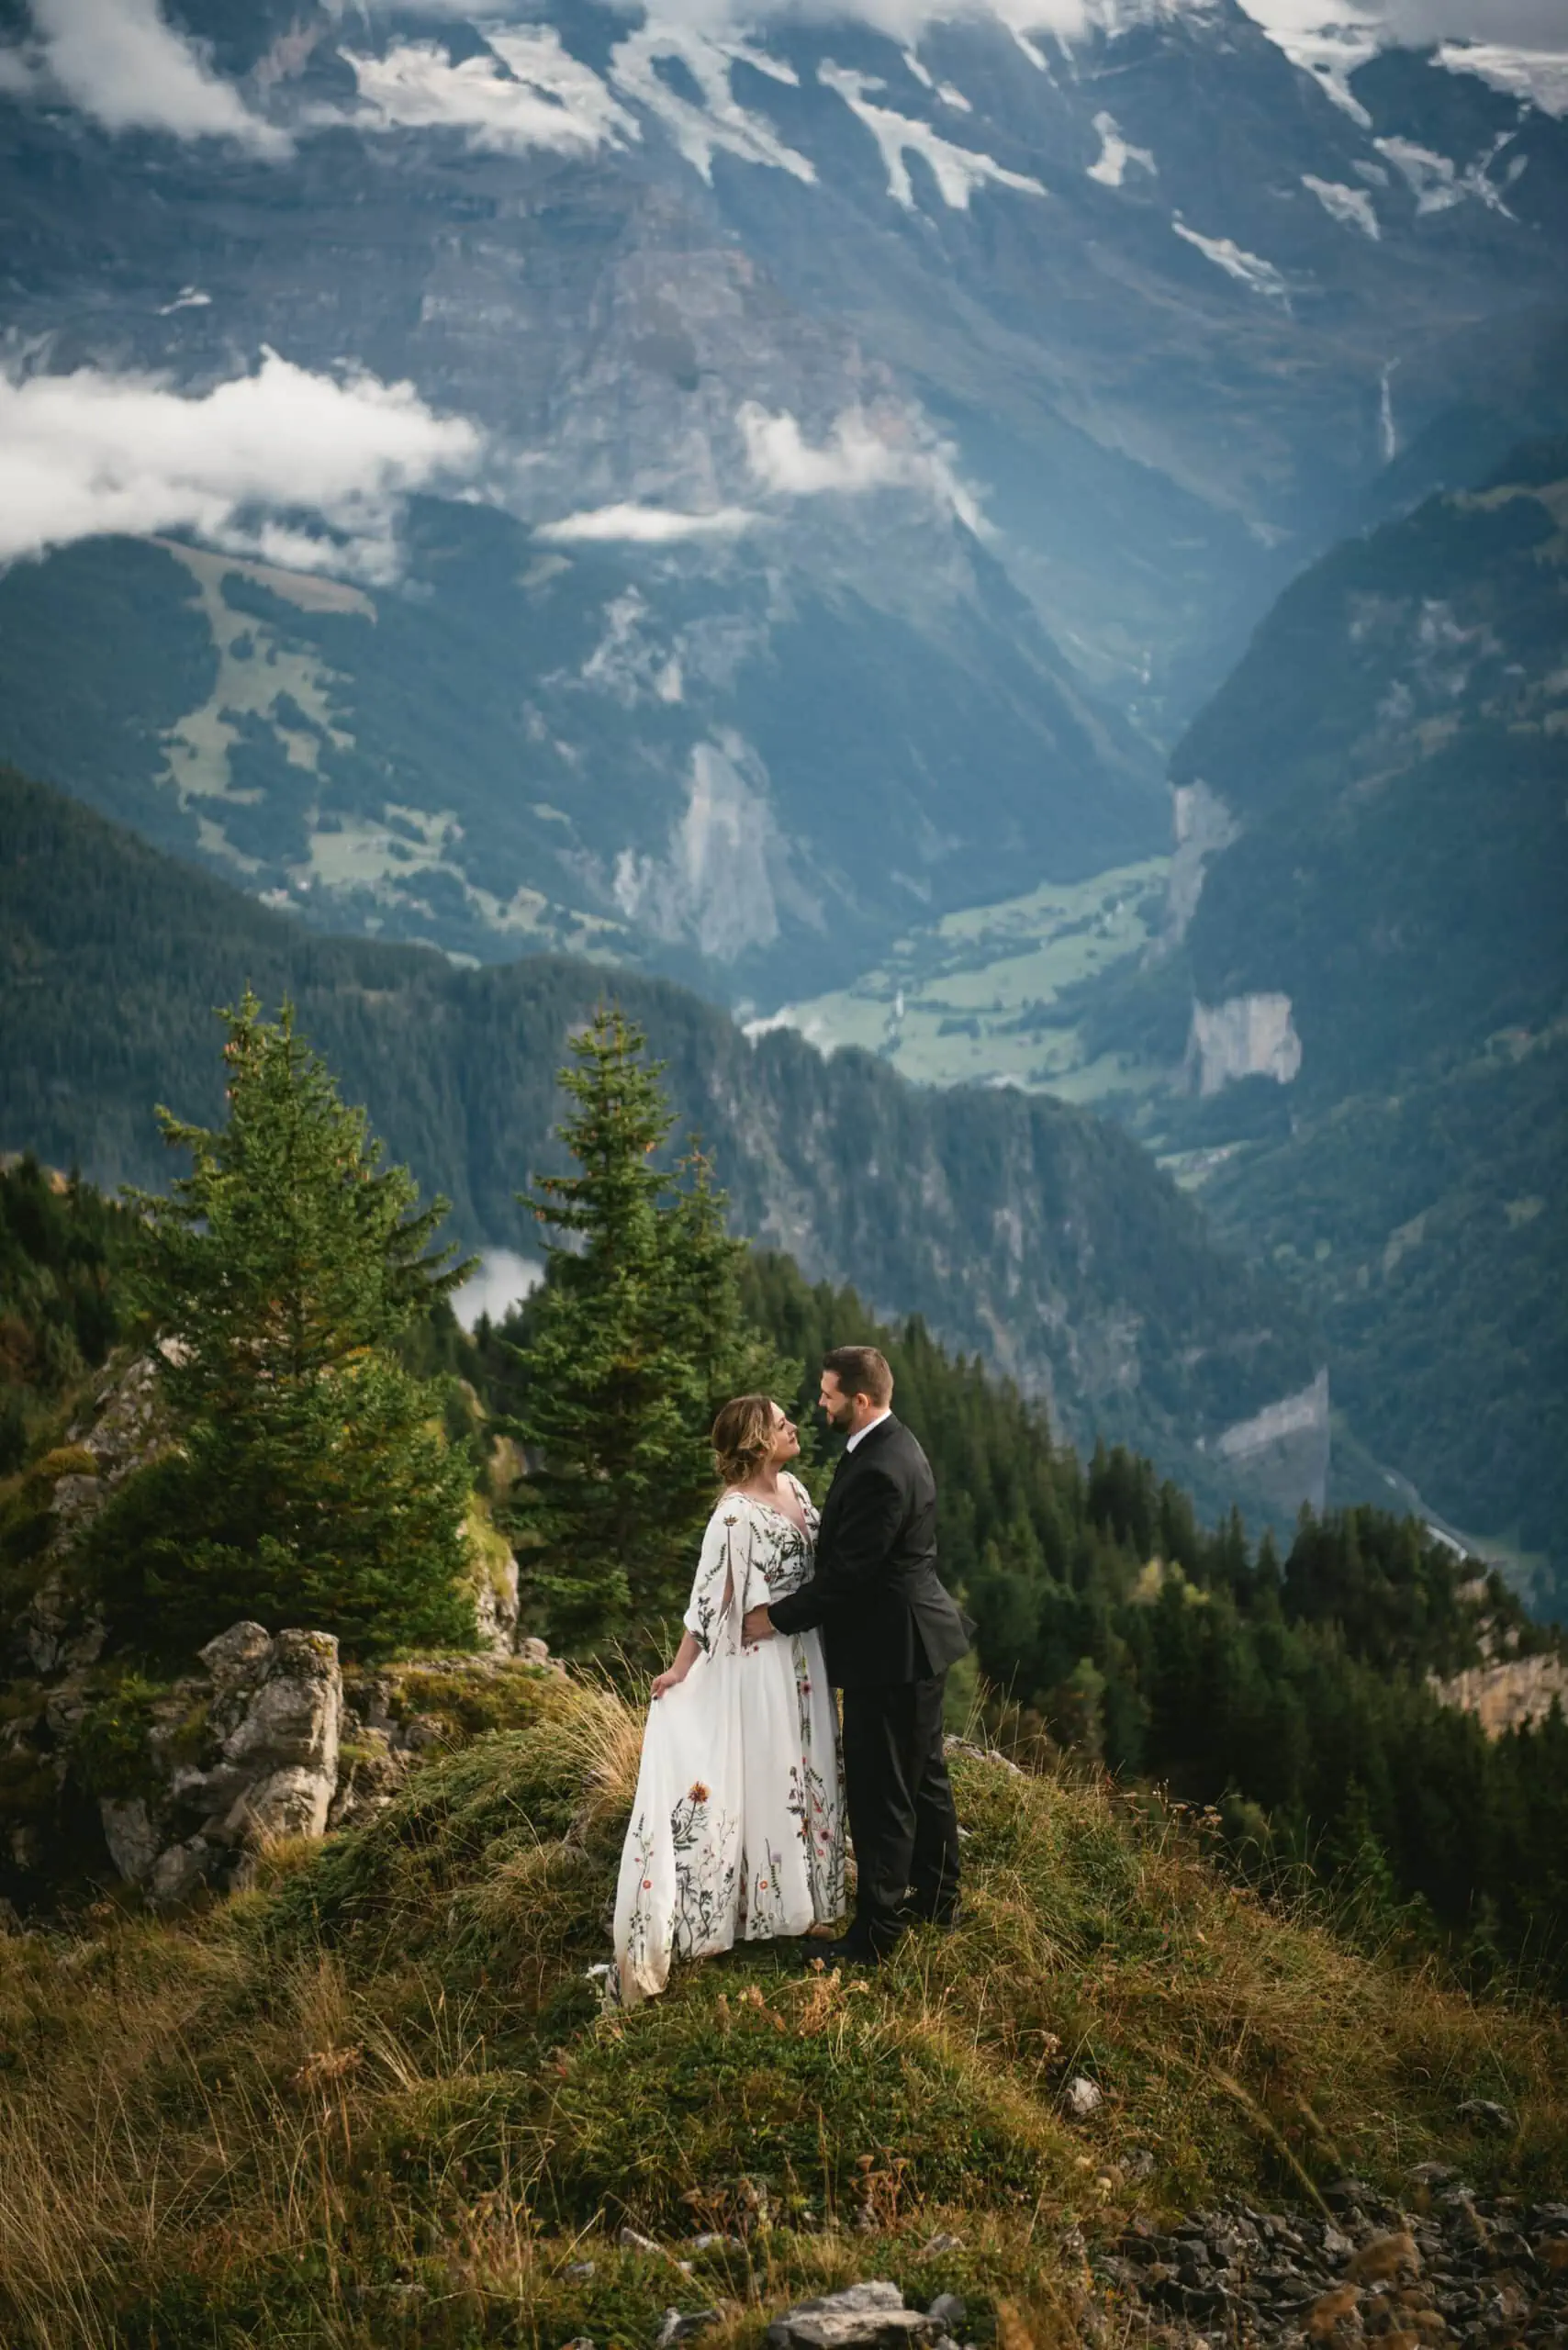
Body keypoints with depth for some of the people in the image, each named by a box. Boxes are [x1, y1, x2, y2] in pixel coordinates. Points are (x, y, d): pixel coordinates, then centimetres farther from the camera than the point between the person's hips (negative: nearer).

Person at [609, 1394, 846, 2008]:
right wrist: (681, 1670, -15)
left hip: (805, 1655, 8)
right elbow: (710, 1597, -17)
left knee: (807, 1769, 16)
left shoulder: (794, 1488, 3)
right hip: (760, 1662, -8)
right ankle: (765, 1903, 17)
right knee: (763, 1771, 4)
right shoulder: (735, 1513, -20)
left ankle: (802, 1886, 31)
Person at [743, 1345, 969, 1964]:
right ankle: (936, 1898, 36)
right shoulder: (892, 1445, 7)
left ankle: (874, 1933, 7)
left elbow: (846, 1575, -24)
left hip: (890, 1654, -11)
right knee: (923, 1775, 22)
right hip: (916, 1640, 11)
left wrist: (777, 1617, -13)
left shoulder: (880, 1472, -27)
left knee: (881, 1795, -1)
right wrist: (791, 1606, 10)